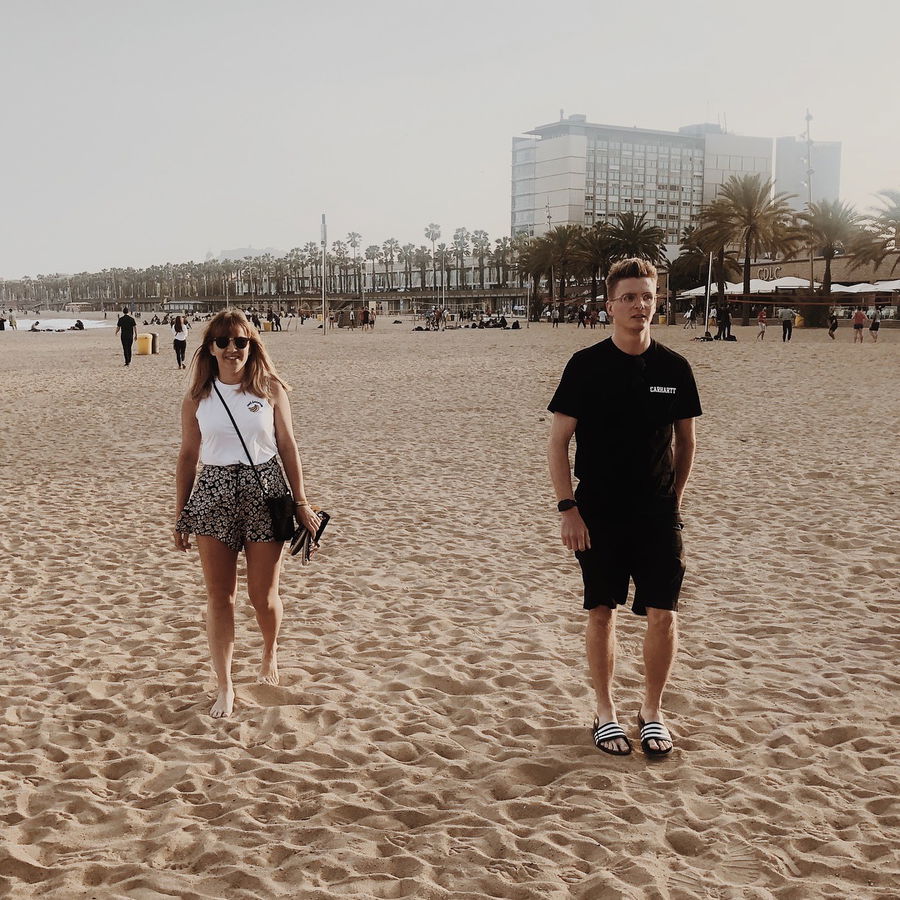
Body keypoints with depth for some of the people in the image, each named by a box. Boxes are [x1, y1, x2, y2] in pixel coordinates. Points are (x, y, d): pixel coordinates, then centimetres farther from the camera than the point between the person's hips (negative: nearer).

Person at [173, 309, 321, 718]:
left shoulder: (271, 389, 0)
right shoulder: (198, 397, 3)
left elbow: (288, 447, 4)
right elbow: (188, 455, 8)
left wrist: (301, 502, 2)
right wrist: (180, 515, 9)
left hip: (265, 492, -1)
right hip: (214, 495, 1)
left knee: (263, 596, 5)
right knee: (219, 595, 3)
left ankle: (270, 653, 36)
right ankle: (224, 685, 13)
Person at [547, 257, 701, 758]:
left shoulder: (674, 368, 2)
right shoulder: (587, 365, -5)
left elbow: (686, 441, 13)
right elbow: (558, 443, -3)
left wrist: (675, 501, 9)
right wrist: (568, 508, -10)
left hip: (658, 515, 2)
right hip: (599, 515, -2)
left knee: (663, 615, 1)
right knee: (603, 613, 6)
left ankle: (652, 712, 21)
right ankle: (606, 713, 23)